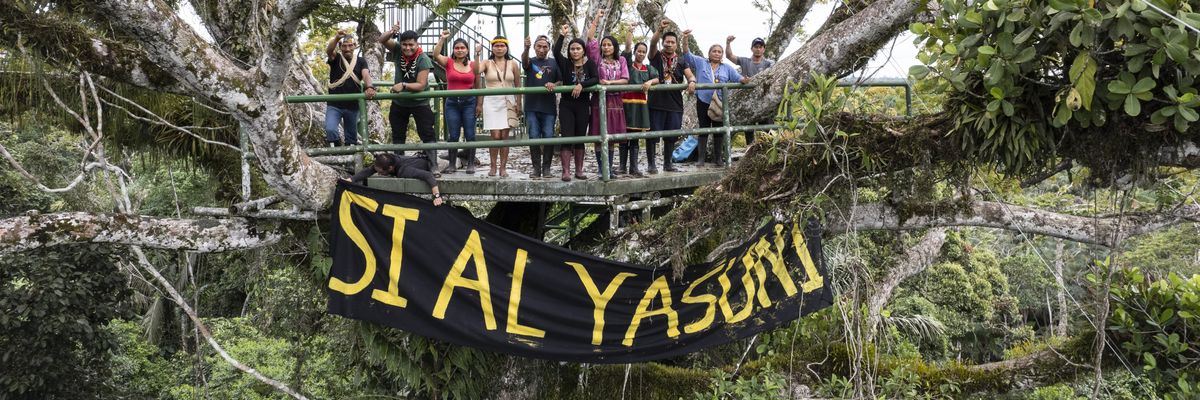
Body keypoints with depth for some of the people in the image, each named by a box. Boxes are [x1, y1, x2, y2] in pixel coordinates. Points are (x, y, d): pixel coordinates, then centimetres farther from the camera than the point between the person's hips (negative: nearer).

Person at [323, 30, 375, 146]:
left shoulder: (361, 62, 4)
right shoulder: (335, 58, 1)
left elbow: (366, 75, -15)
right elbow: (329, 50, -22)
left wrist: (370, 87, -39)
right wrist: (336, 38, -44)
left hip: (353, 106, 2)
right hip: (334, 105, -2)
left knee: (351, 138, 11)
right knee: (330, 130, -23)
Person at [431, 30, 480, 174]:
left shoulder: (473, 65, 4)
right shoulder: (448, 62, 3)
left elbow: (478, 86, 8)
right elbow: (435, 55, -16)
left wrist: (479, 104, 5)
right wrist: (442, 39, -21)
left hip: (469, 102, 0)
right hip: (452, 103, 0)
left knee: (470, 135, 1)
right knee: (453, 136, 4)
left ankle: (471, 164, 9)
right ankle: (452, 165, 10)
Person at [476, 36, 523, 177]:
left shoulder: (513, 65, 8)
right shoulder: (487, 64, 4)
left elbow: (517, 86, 10)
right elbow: (476, 71, -17)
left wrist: (518, 104, 5)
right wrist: (477, 55, -23)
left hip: (508, 102, 1)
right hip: (492, 102, -1)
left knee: (505, 135, 0)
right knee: (496, 135, -10)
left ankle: (503, 167, 7)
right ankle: (493, 166, 3)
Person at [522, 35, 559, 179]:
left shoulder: (554, 63, 11)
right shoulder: (530, 62, 8)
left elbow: (561, 81, 12)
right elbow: (524, 60, -16)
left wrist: (553, 84, -13)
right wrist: (526, 48, -39)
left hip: (548, 107, 0)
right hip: (532, 107, 0)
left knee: (548, 137, -3)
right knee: (534, 138, 0)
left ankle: (546, 168, 7)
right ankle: (536, 168, 6)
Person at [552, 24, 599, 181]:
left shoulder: (589, 64, 4)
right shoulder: (565, 64, 2)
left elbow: (596, 79, -11)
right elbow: (556, 52, -16)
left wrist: (582, 85, -23)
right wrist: (562, 35, -21)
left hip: (583, 105, 1)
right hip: (566, 105, -1)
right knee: (567, 137, -8)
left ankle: (579, 170, 15)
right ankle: (566, 172, -9)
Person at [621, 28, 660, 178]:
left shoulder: (648, 69, 15)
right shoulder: (628, 64, 3)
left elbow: (657, 78, 2)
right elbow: (627, 47, -10)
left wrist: (650, 82, -19)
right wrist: (629, 31, -20)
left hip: (640, 104, 3)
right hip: (626, 102, -3)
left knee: (635, 138, 5)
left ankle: (633, 168, 6)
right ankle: (623, 166, 6)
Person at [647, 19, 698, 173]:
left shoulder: (681, 61, 12)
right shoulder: (656, 57, 5)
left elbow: (690, 75, 0)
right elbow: (653, 43, -14)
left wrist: (692, 82, -23)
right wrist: (660, 29, -30)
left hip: (675, 104, 3)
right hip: (656, 103, -3)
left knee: (671, 136, 9)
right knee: (653, 135, -3)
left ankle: (667, 163, 22)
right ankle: (651, 164, 5)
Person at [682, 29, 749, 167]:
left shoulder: (727, 68, 12)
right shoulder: (700, 62, 6)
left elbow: (738, 78, 6)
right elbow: (687, 54, 0)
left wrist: (744, 80, -18)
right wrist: (685, 39, -15)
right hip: (703, 101, -2)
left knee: (719, 130, 5)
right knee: (703, 129, 3)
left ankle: (718, 157, 16)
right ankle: (701, 158, 7)